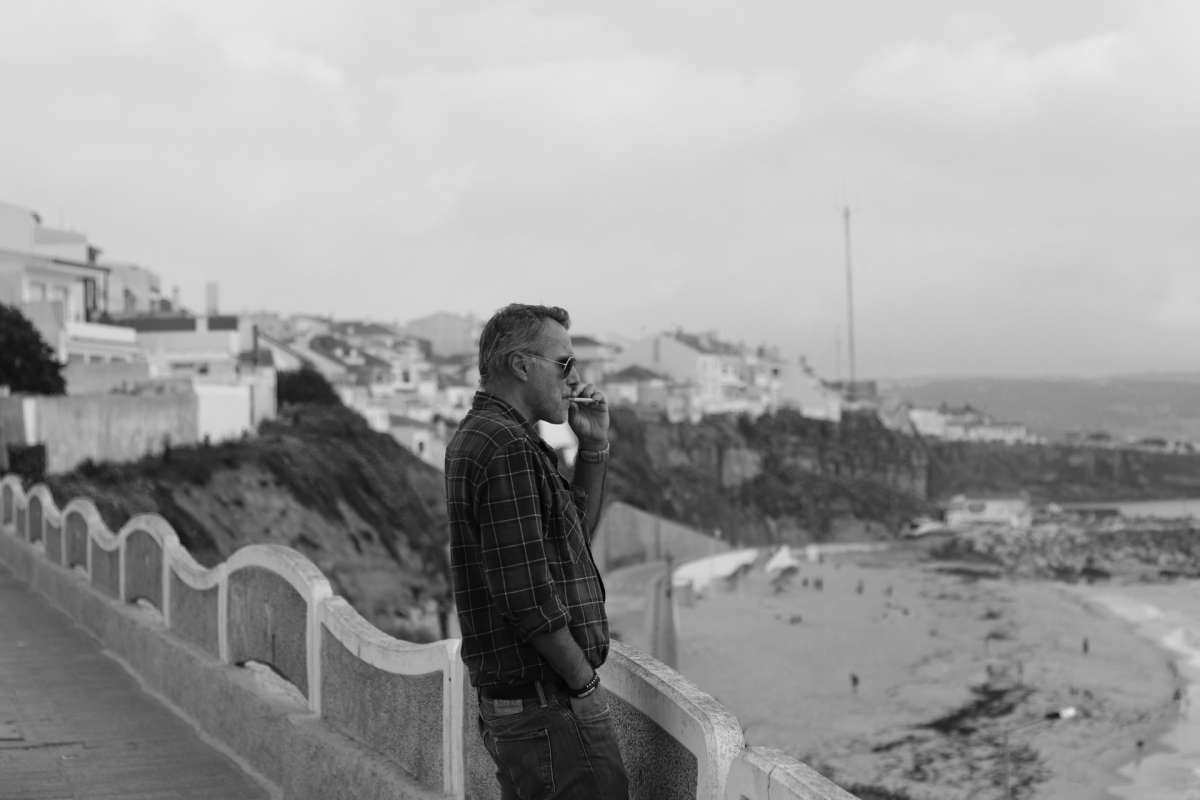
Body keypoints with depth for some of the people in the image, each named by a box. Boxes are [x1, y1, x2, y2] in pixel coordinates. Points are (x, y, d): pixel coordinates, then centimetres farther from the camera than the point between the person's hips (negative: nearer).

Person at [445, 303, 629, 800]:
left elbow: (575, 531, 23)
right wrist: (585, 682, -12)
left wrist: (593, 449, 11)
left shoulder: (479, 434, 15)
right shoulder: (509, 449, -19)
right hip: (550, 703, -11)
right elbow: (530, 596, -23)